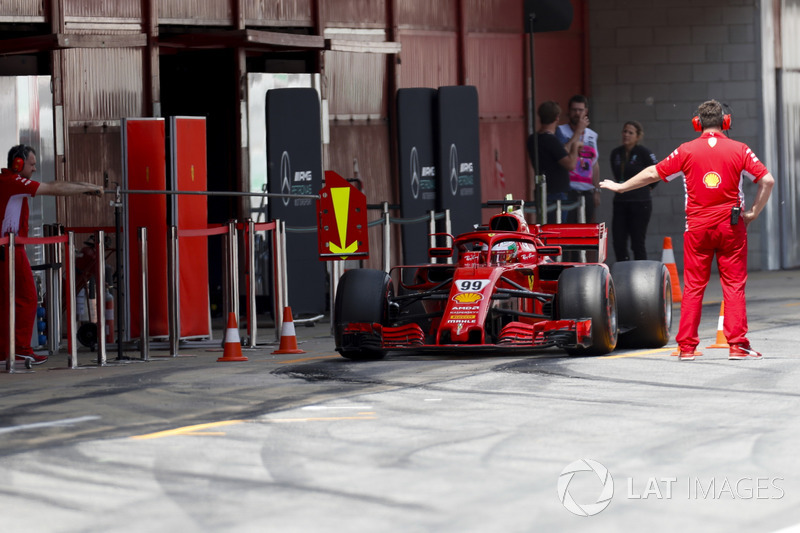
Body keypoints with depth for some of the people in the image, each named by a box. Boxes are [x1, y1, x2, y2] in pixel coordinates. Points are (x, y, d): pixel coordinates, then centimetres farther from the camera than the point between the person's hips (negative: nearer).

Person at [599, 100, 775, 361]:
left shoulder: (687, 151, 0)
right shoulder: (739, 150, 0)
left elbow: (653, 174, 5)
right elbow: (767, 180, -6)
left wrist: (620, 187, 18)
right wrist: (753, 213, 3)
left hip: (697, 227, 1)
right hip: (731, 226, -1)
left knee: (693, 286, 5)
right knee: (734, 284, 2)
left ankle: (686, 346, 4)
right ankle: (737, 344, -3)